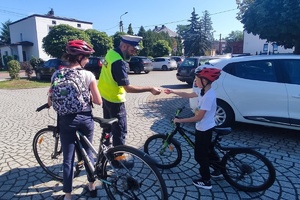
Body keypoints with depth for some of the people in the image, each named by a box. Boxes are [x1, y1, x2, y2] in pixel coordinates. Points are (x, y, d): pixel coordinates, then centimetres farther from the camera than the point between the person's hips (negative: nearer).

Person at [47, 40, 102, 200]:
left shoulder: (57, 74, -4)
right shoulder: (88, 75, -10)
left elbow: (51, 102, -2)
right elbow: (98, 101, -8)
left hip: (66, 120, 0)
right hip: (86, 118, 0)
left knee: (68, 159, 11)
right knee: (88, 152, 20)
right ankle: (92, 185, 36)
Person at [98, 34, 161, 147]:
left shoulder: (111, 52, -1)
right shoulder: (118, 62, -30)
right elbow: (128, 88, -30)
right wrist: (150, 89, -28)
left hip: (105, 95, 10)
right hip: (114, 99, -10)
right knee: (120, 131, 3)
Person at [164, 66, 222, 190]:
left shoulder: (208, 96, -28)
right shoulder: (205, 91, 1)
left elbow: (198, 117, -27)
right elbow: (188, 95, 13)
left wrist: (180, 120, -20)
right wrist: (172, 91, 9)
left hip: (203, 129, -9)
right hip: (206, 128, 9)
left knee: (200, 155, 6)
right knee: (207, 151, 26)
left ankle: (206, 181, 22)